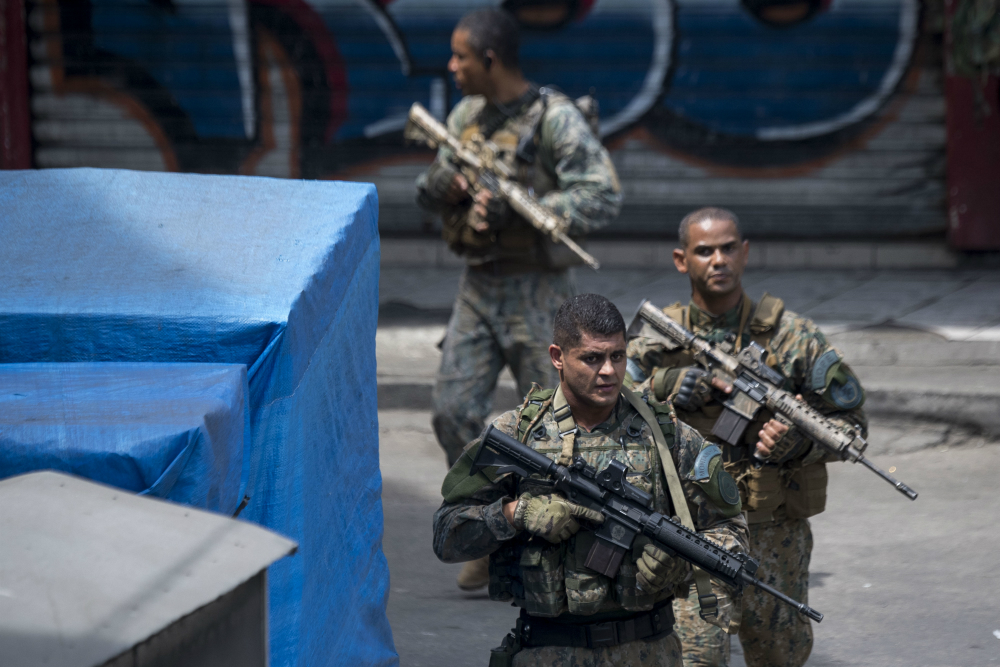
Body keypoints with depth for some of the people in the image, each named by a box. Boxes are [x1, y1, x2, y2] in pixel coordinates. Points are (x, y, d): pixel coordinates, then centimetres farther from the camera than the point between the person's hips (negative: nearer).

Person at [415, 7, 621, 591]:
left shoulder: (556, 119, -14)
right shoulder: (467, 116, 9)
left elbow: (604, 198, -22)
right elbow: (429, 193, 17)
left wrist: (514, 208, -26)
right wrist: (445, 184, -8)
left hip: (536, 293, -6)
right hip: (477, 287, 6)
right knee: (454, 411, -1)